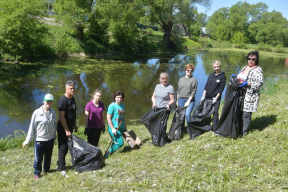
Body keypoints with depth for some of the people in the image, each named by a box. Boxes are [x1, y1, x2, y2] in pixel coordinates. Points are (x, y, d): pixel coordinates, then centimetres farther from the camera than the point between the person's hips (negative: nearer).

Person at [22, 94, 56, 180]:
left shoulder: (53, 112, 0)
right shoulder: (37, 113, -14)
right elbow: (32, 127, -11)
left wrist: (54, 136, 16)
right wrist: (27, 140, -9)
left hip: (50, 139, 5)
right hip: (39, 140, -4)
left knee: (48, 157, 18)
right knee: (38, 158, 4)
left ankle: (46, 170, 39)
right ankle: (37, 173, 25)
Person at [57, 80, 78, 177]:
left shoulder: (72, 99, 9)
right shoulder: (62, 100, -19)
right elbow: (61, 117, -21)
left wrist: (75, 125, 20)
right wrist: (67, 130, -21)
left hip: (70, 127, 8)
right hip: (63, 129, -8)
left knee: (66, 147, 15)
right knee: (63, 147, -1)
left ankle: (60, 164, 30)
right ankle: (62, 169, 7)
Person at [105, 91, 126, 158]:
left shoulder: (122, 105, 10)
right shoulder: (112, 106, -12)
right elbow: (108, 118, -14)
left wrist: (125, 127, 21)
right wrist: (113, 128, -18)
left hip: (121, 128, 7)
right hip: (114, 128, -7)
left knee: (116, 142, 11)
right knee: (120, 143, -10)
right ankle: (108, 153, 6)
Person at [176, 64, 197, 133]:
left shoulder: (194, 80, -1)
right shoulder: (181, 79, 14)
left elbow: (193, 91, -8)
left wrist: (188, 101, -13)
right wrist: (177, 100, 13)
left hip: (190, 100, -5)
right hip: (181, 99, 5)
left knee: (187, 114, -20)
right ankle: (181, 129, 23)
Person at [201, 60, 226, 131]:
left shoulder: (222, 76, -3)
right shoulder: (211, 75, 12)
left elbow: (221, 89, -8)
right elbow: (206, 86, 11)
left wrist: (216, 98, -13)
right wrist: (204, 96, 3)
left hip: (215, 98, -5)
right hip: (207, 97, 5)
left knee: (215, 112, -10)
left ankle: (215, 129, -3)